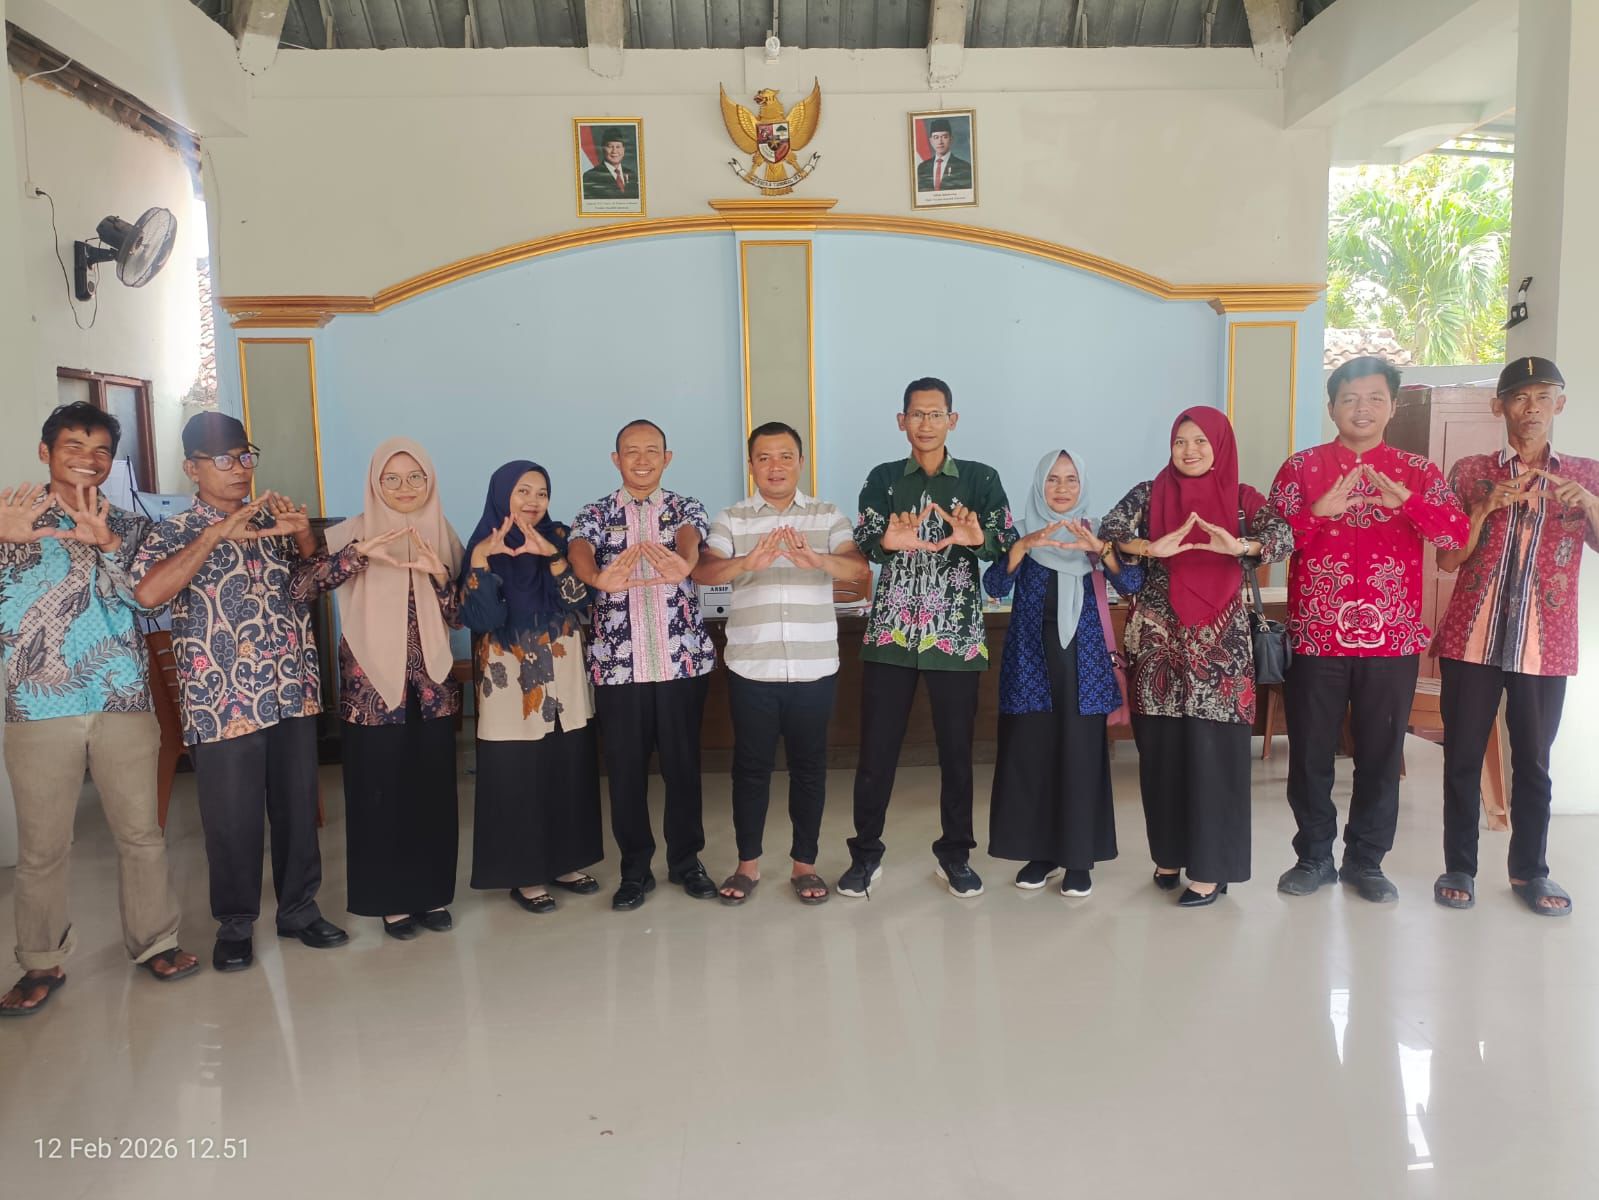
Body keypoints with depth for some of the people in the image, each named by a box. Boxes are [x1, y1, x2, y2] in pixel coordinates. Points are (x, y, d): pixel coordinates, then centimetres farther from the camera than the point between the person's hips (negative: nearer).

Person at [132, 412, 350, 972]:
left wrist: (304, 536, -5)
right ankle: (235, 923, 24)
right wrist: (215, 534, -24)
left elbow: (311, 584, 11)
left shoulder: (274, 521, 11)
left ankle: (300, 907, 28)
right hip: (223, 702, -4)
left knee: (298, 807, 12)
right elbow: (147, 593, -22)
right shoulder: (175, 532, -3)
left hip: (293, 693, 4)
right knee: (234, 819, 6)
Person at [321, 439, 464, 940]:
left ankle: (433, 892, 21)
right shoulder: (355, 531, -3)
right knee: (380, 790, 2)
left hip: (432, 681, 3)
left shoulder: (442, 534, 7)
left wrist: (438, 573, -15)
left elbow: (459, 614, 3)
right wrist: (360, 554, -30)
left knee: (434, 788, 7)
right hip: (372, 682, -3)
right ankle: (391, 898, 16)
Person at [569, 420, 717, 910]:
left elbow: (690, 538, -18)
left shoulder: (686, 508, 6)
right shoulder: (595, 514, 6)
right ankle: (635, 867, 22)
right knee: (625, 767, 7)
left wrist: (682, 563, -45)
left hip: (682, 659, 0)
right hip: (618, 662, 0)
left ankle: (686, 859, 26)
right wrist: (598, 577, -42)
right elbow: (579, 548, -16)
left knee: (683, 762, 9)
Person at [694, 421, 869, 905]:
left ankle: (804, 864, 23)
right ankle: (748, 863, 23)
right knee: (751, 766, 9)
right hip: (751, 668, 0)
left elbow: (861, 570, -9)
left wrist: (817, 560, -30)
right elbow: (703, 570, -11)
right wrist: (747, 562, -33)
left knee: (809, 766, 9)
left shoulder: (828, 516, 4)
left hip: (815, 667, 0)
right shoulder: (730, 519, 3)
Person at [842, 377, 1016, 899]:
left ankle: (955, 855, 22)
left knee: (956, 748, 6)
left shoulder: (981, 479, 4)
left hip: (956, 635, 0)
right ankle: (866, 854, 18)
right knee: (876, 748, 4)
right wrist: (887, 541, -29)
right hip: (890, 632, 1)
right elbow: (859, 542, -6)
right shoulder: (882, 478, 7)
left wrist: (978, 539, -28)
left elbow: (1009, 543, -5)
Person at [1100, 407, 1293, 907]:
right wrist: (1153, 548, -28)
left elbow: (1283, 538, -12)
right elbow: (1109, 530, -9)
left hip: (1218, 644, -1)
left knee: (1212, 750, -3)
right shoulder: (1149, 494, 6)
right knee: (1161, 749, 6)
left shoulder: (1242, 498, 4)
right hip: (1158, 639, 1)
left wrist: (1238, 545, -32)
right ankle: (1169, 853, 22)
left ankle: (1210, 868, 7)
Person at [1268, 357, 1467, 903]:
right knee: (1310, 751, 6)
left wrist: (1407, 501, -22)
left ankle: (1365, 860, 23)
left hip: (1392, 637, 1)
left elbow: (1458, 534, -6)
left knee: (1381, 753, 8)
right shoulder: (1301, 467, 4)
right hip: (1315, 635, -1)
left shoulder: (1418, 472, 8)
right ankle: (1314, 855, 22)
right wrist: (1319, 511, -20)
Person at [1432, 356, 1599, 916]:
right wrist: (1485, 508, -12)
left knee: (1533, 761, 9)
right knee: (1463, 757, 5)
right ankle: (1459, 866, 17)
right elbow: (1446, 560, 1)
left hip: (1545, 646, 1)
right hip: (1472, 639, 0)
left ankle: (1530, 871, 23)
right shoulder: (1470, 472, 5)